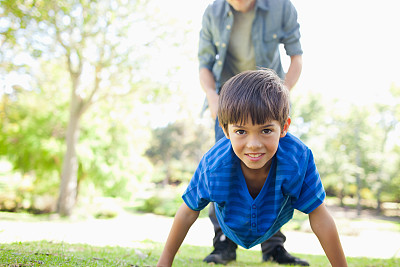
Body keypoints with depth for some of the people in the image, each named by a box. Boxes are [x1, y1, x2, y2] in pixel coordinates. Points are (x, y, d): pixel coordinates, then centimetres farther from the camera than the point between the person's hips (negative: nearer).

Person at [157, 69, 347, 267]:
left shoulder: (299, 160, -41)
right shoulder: (213, 167, -40)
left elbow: (320, 221, -28)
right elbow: (188, 212, -22)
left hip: (279, 228, 0)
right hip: (230, 234, 1)